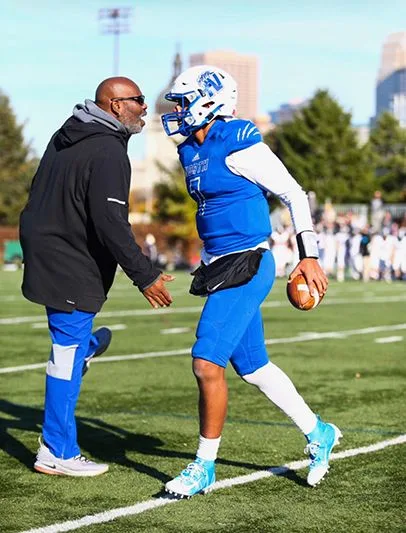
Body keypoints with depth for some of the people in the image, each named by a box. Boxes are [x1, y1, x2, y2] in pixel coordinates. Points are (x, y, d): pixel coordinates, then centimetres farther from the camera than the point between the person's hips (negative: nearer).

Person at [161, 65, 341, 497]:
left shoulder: (238, 146, -14)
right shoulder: (191, 152, 12)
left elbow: (294, 194, -10)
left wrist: (308, 256, -12)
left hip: (246, 267, -9)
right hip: (218, 267, 9)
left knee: (207, 362, -12)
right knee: (253, 368, 14)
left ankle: (205, 466, 1)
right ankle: (319, 433, 30)